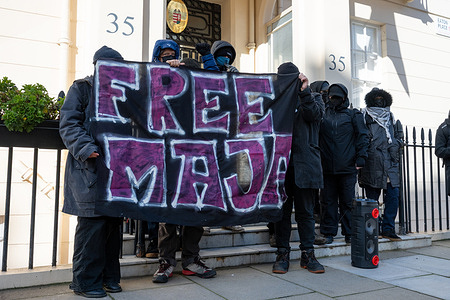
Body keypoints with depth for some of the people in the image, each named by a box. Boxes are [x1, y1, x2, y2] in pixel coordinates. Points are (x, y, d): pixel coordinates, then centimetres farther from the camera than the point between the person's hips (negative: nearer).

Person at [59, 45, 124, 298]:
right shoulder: (81, 88, 4)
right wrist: (84, 148, -20)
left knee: (114, 220, 8)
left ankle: (109, 277, 20)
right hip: (89, 166, -5)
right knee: (93, 221, -7)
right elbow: (69, 124, -5)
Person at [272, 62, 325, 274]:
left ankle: (307, 254, 17)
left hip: (304, 163, 0)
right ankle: (282, 254, 15)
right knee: (282, 210, 5)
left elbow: (314, 114, -7)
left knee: (305, 211, 6)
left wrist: (304, 91, -13)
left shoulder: (313, 98, 15)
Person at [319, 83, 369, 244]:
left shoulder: (353, 115, 9)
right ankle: (329, 233, 14)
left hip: (347, 167, -1)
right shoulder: (323, 114, 12)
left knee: (347, 201, 5)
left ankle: (349, 233, 17)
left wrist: (360, 158, -4)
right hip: (327, 167, 1)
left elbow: (362, 136, 5)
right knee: (328, 201, 5)